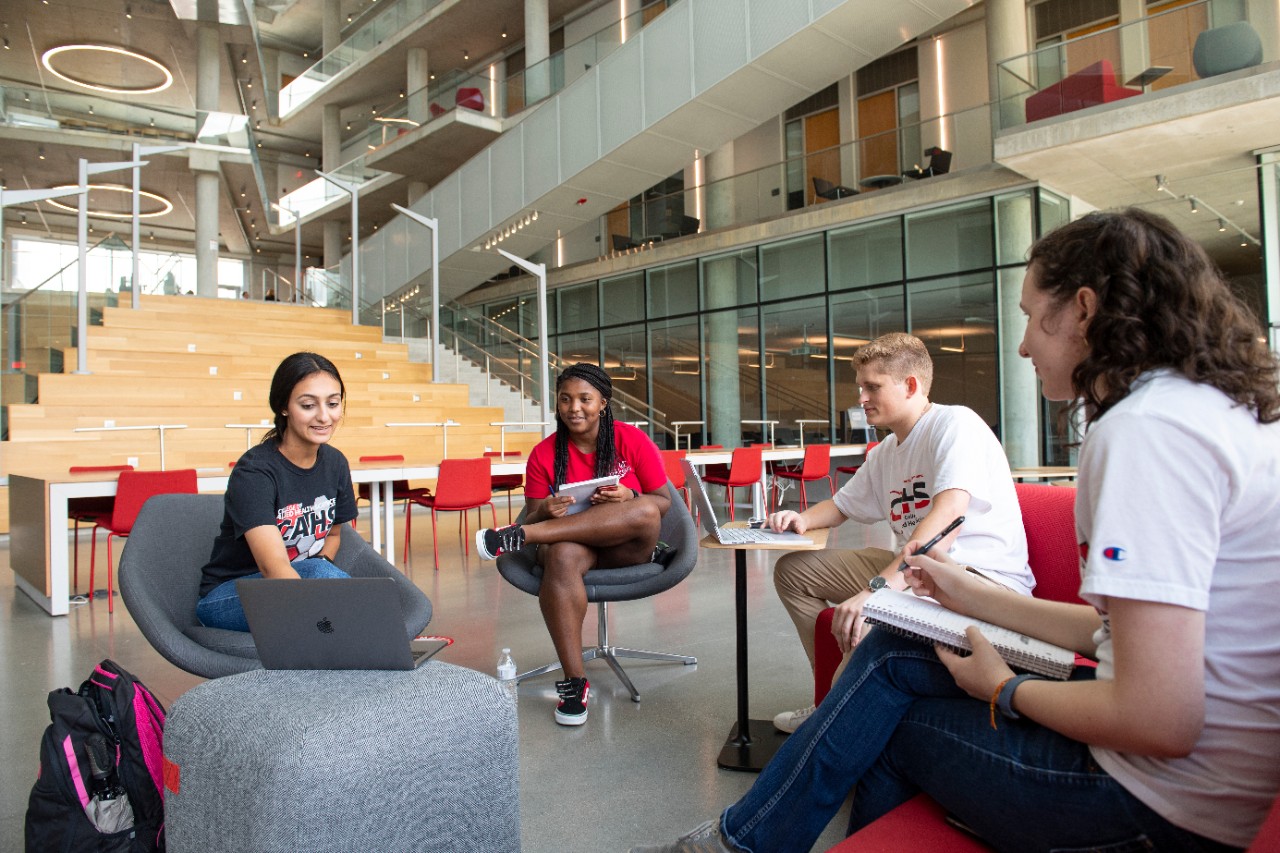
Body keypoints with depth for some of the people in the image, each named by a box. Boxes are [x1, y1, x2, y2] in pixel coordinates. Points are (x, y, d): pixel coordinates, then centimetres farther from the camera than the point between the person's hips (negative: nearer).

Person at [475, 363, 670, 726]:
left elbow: (662, 503, 0)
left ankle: (517, 536, -29)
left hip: (627, 546, 0)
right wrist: (546, 512, -22)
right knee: (560, 555, -37)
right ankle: (574, 682, -32)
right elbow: (535, 516, 3)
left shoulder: (632, 441, -3)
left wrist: (628, 499, -21)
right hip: (574, 545, 0)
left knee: (643, 512, -34)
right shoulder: (544, 454, 1)